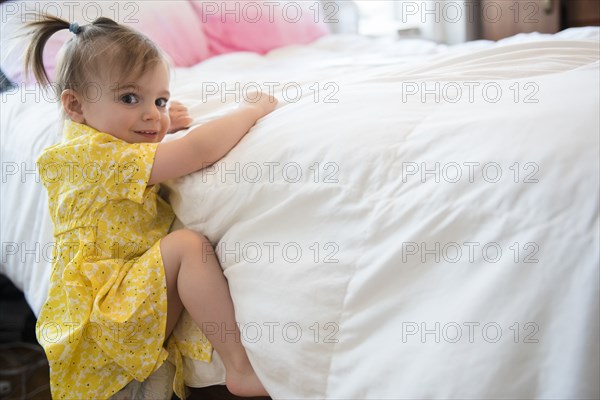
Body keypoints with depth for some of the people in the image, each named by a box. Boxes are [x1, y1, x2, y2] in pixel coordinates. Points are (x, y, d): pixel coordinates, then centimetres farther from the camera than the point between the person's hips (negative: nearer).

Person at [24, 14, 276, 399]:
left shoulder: (91, 143, 13)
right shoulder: (94, 155, -20)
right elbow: (198, 151, -28)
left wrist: (157, 125, 19)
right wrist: (252, 109, -13)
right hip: (100, 307, -11)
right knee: (189, 244, -25)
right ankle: (241, 367, -23)